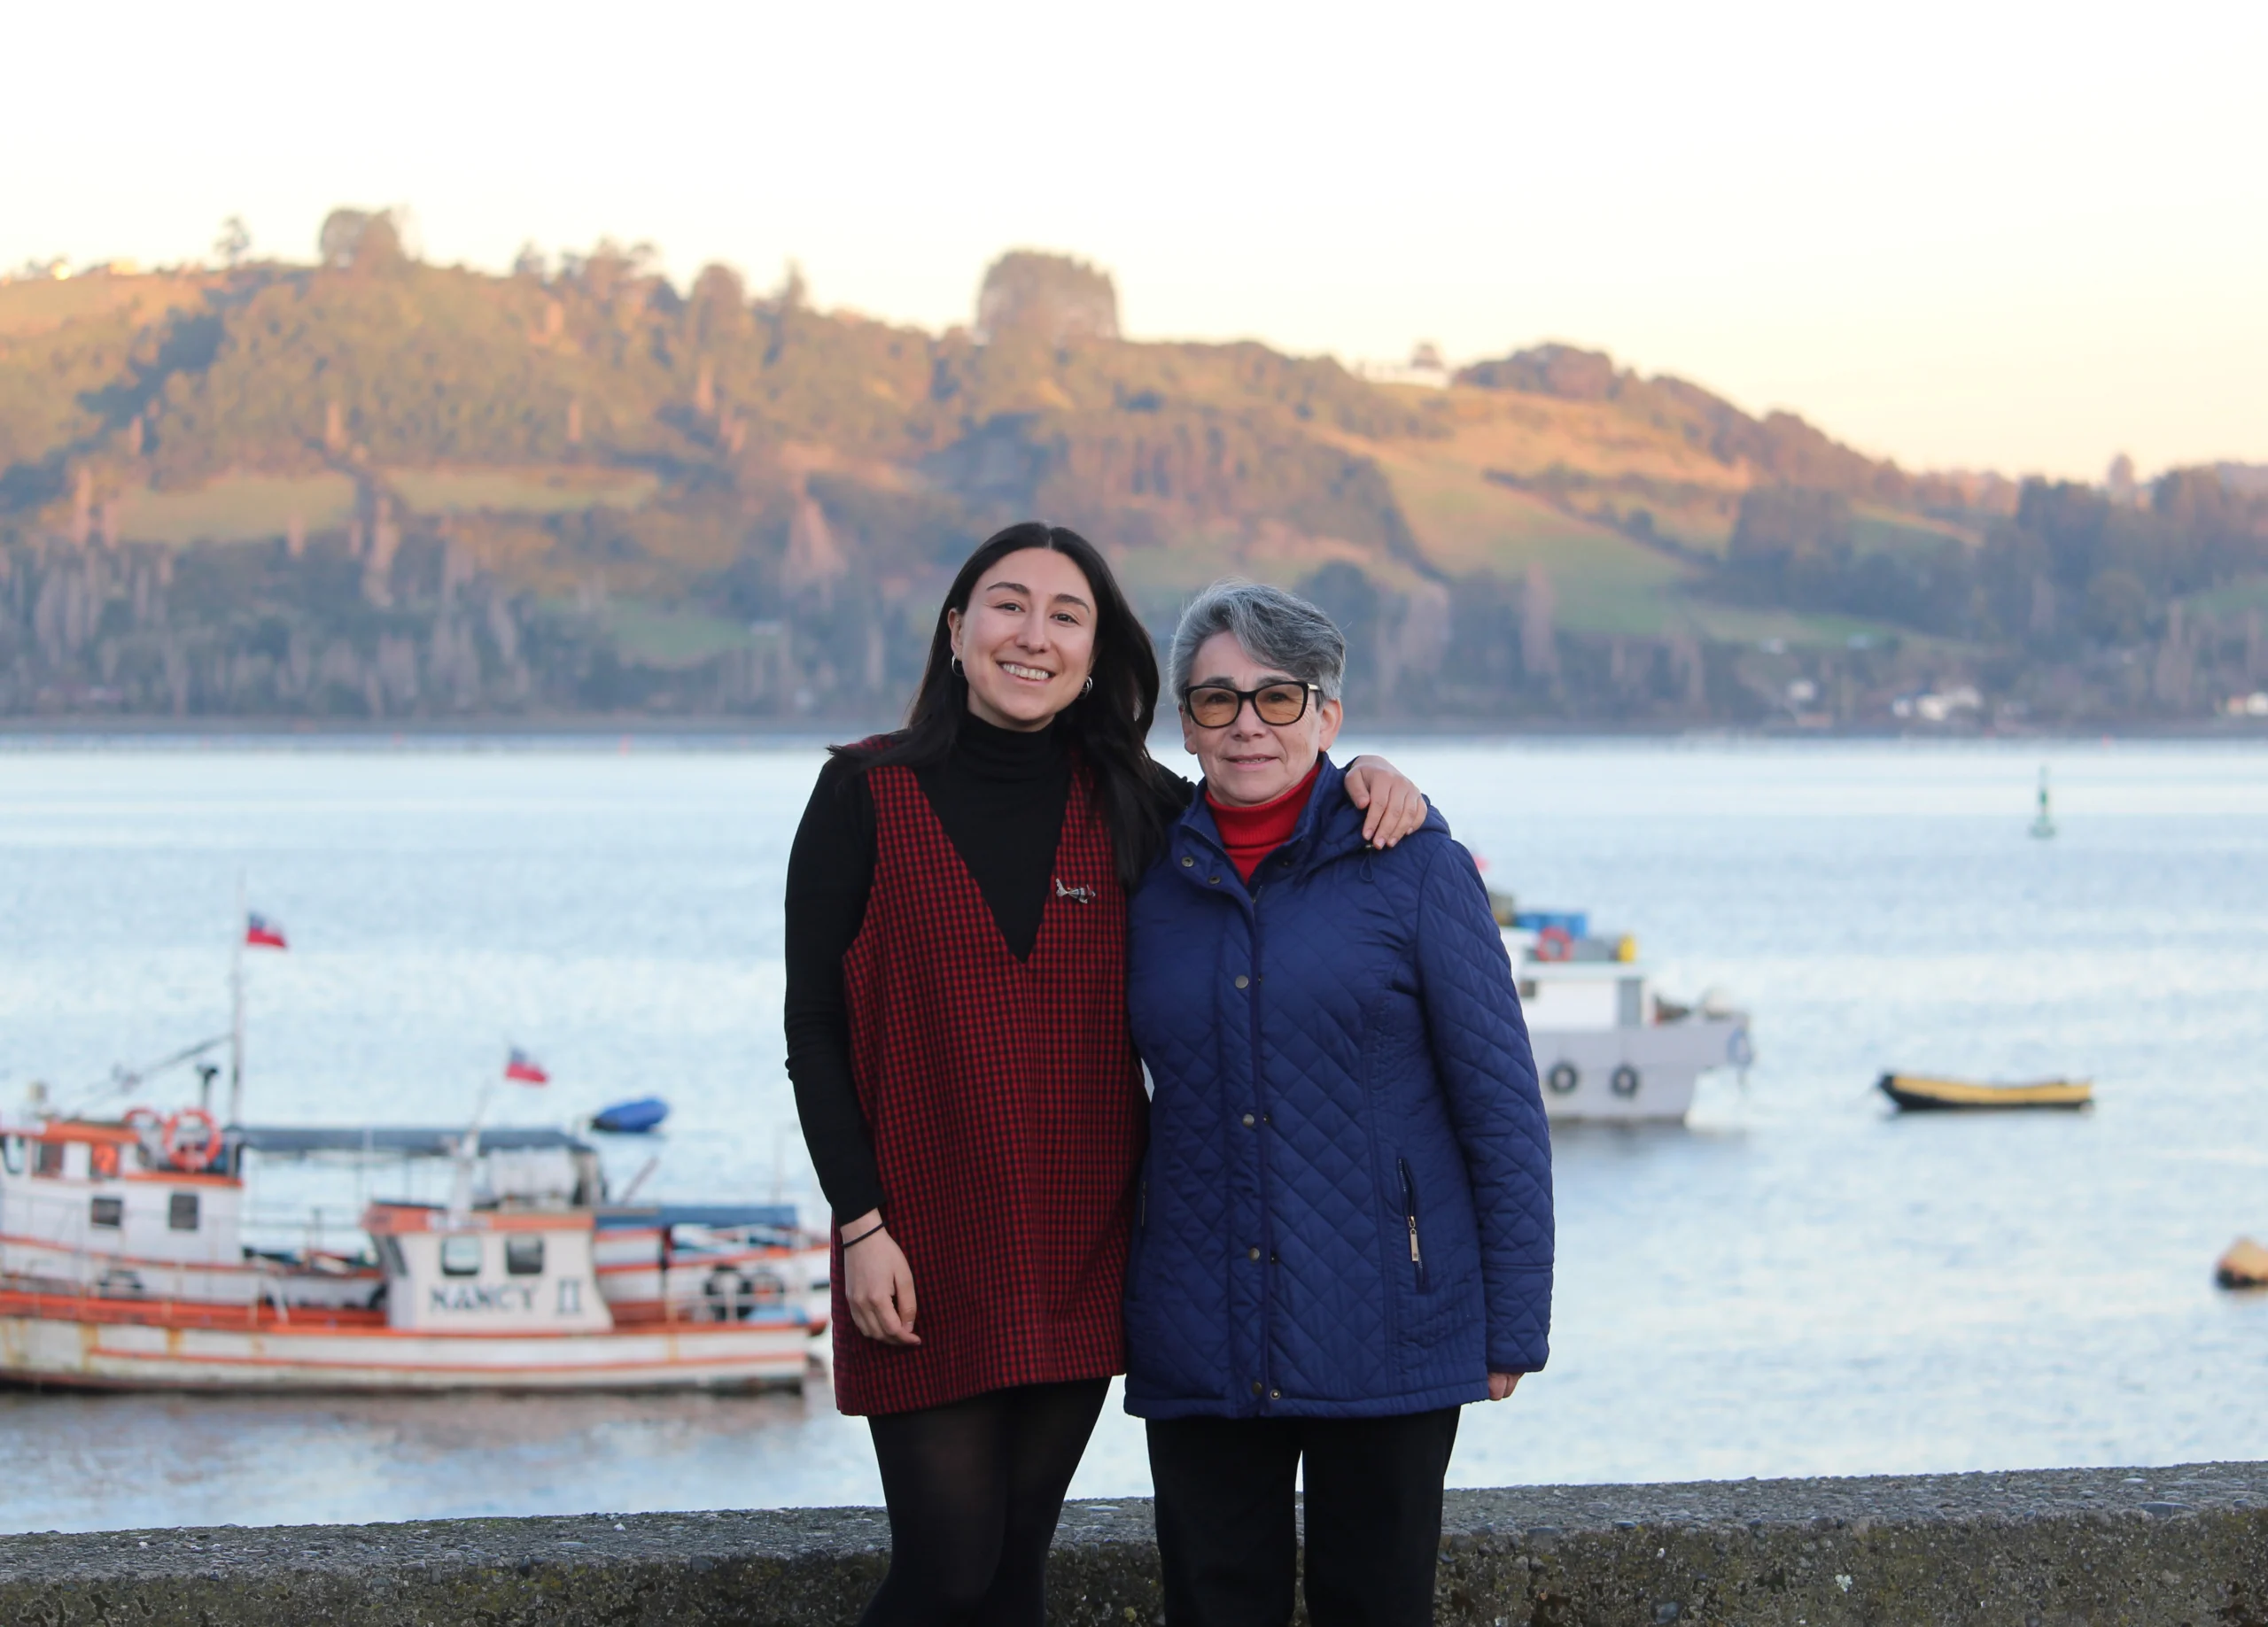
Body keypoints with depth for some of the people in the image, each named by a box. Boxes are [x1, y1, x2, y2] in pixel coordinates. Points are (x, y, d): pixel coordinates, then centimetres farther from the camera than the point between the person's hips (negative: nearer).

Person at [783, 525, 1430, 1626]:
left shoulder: (1127, 811, 6)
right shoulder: (867, 798, -3)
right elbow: (814, 1034, -3)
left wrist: (1368, 786, -4)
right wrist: (861, 1226, -11)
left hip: (1078, 1253, 3)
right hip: (925, 1256, -3)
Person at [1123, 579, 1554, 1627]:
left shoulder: (1413, 868, -3)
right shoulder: (1154, 884, 7)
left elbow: (1501, 1102, -3)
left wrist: (1513, 1325, -6)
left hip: (1382, 1335, -3)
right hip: (1198, 1342, 3)